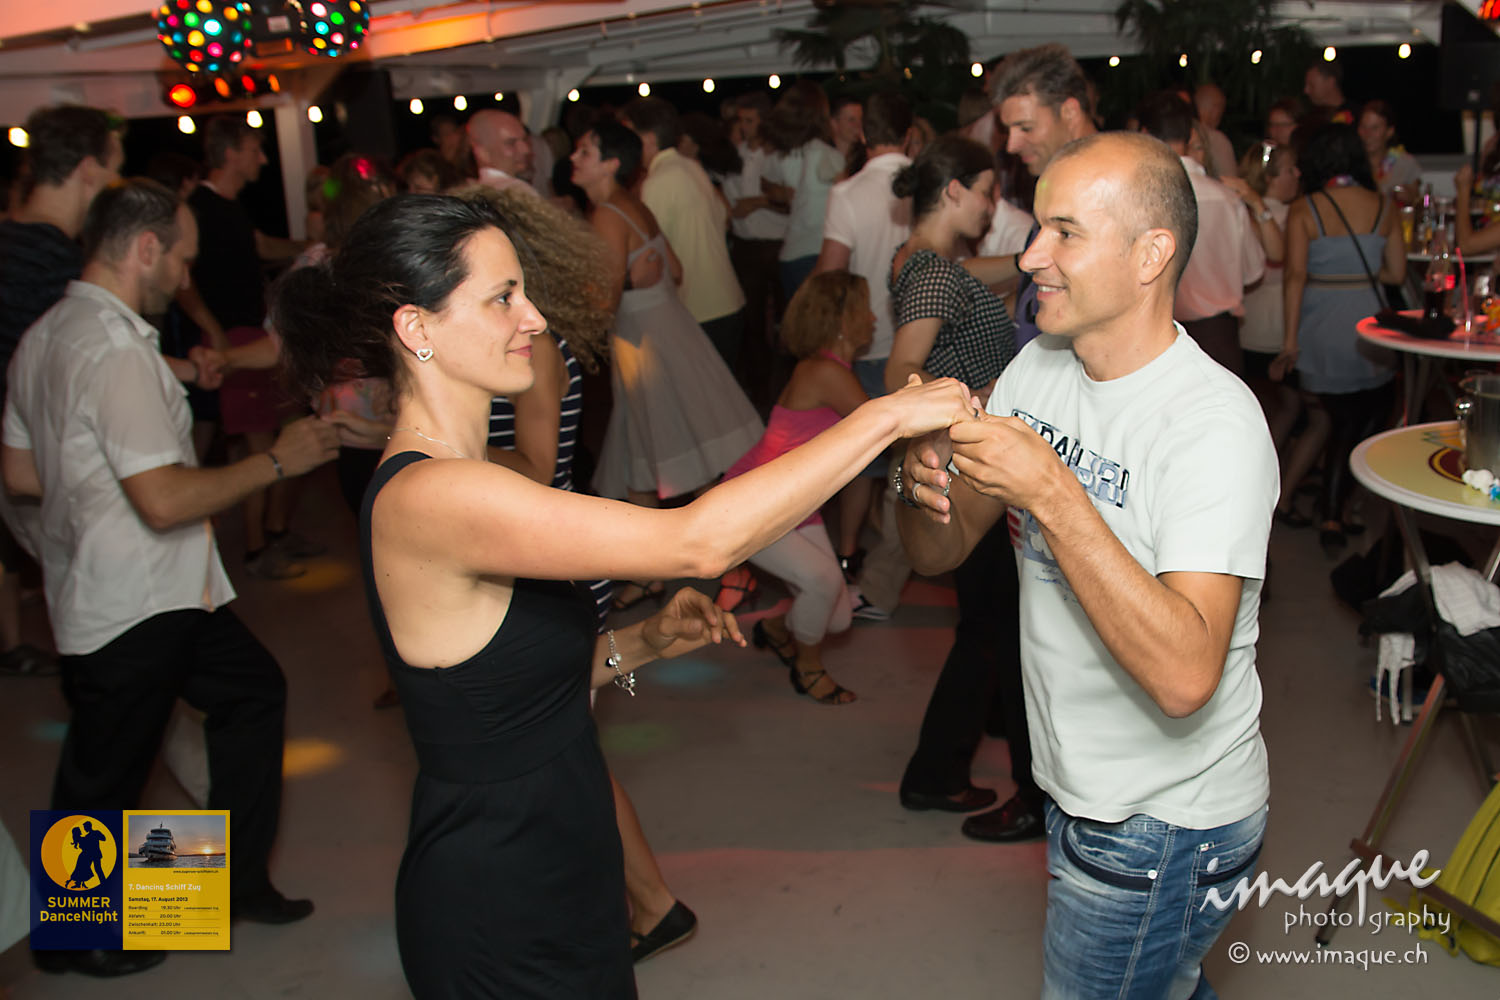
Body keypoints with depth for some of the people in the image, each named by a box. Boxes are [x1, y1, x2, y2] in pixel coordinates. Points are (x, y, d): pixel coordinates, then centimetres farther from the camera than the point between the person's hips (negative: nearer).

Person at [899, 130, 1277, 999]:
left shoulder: (1214, 422, -25)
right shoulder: (1039, 369, 0)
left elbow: (1183, 676, -35)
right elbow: (941, 553, 1)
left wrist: (1051, 493, -37)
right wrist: (924, 487, -21)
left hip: (1169, 821, -7)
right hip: (1082, 787, 7)